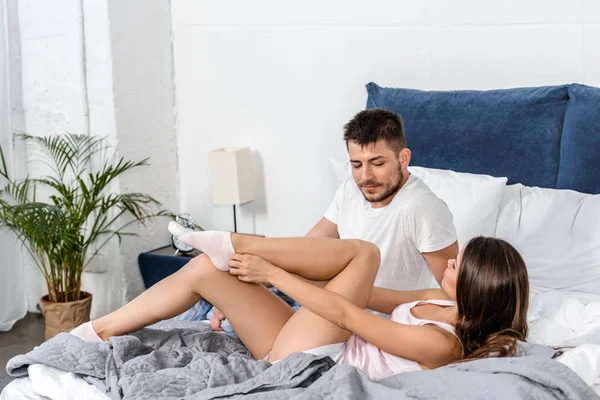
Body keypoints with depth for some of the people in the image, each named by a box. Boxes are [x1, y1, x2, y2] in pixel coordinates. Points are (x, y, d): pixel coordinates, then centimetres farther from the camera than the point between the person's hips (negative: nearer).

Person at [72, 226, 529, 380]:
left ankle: (236, 245, -10)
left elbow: (345, 313, -20)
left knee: (365, 252, -17)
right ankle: (96, 332, 2)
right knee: (205, 269, -4)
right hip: (300, 352, 9)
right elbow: (358, 294, 16)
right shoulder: (444, 302, 6)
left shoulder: (441, 343, -21)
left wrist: (270, 274, -16)